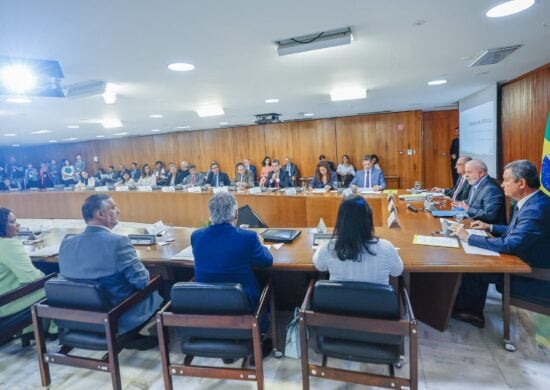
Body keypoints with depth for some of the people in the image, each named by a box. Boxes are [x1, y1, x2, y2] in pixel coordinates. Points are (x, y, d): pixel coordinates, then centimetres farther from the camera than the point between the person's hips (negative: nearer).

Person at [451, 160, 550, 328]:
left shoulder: (536, 210, -30)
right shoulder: (533, 202, 2)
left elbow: (509, 245, -32)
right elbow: (517, 230, 17)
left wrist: (468, 237, -24)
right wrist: (490, 227, 9)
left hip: (535, 277, -9)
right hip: (526, 264, 9)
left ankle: (461, 309, 18)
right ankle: (473, 311, 14)